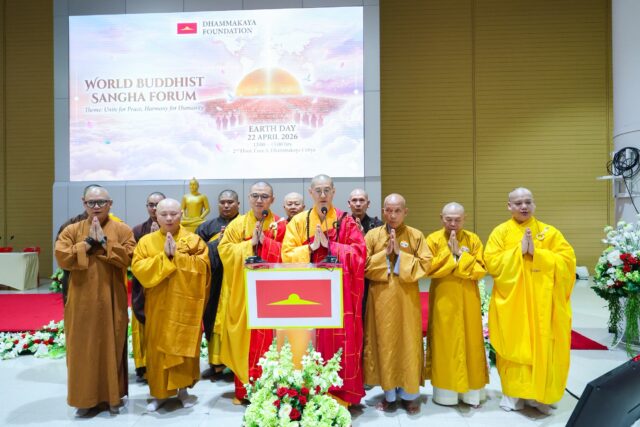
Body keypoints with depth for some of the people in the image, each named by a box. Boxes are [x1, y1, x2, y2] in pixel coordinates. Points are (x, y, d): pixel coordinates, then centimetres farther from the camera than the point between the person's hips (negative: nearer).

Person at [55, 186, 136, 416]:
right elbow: (62, 257, -8)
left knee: (112, 347, 7)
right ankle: (85, 397, 22)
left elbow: (128, 256, -12)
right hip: (82, 301, 1)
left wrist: (104, 241, -16)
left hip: (111, 301, -1)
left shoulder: (122, 230, 1)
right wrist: (88, 242, -13)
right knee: (83, 348, 7)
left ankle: (113, 394, 22)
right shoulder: (71, 230, 6)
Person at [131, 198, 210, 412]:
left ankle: (183, 389, 23)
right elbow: (138, 268, -9)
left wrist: (177, 255, -17)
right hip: (158, 306, 1)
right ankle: (159, 392, 21)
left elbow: (201, 267, -12)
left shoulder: (194, 240, 0)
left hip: (185, 304, -1)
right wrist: (164, 256, -16)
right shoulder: (146, 241, 4)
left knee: (184, 346, 6)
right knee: (158, 347, 6)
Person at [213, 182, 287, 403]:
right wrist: (250, 242, -12)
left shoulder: (280, 225, 3)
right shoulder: (237, 224, 7)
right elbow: (224, 250, -2)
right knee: (242, 339, 6)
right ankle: (242, 389, 19)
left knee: (265, 340, 1)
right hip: (241, 292, 2)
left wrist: (265, 240, -14)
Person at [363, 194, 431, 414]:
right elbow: (363, 266, -3)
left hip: (407, 298, 0)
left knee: (408, 343, 5)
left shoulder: (416, 235, 2)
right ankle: (389, 394, 19)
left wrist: (400, 254, -13)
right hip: (381, 297, 1)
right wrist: (385, 254, -13)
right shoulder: (372, 235, 2)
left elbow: (425, 264, -6)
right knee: (384, 342, 5)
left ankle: (409, 394, 20)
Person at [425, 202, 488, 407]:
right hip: (443, 300, -1)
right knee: (444, 342, 4)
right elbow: (428, 269, -13)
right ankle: (445, 391, 17)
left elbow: (481, 270, -7)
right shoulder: (433, 239, -3)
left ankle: (471, 391, 22)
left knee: (469, 341, 8)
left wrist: (460, 255, -15)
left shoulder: (473, 240, 0)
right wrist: (449, 253, -17)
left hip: (467, 300, 2)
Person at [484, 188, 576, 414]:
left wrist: (537, 253, -15)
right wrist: (519, 250, -16)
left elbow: (568, 260, -5)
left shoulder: (549, 232, 5)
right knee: (514, 347, 4)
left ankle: (540, 395, 20)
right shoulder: (500, 232, 2)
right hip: (511, 303, -1)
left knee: (543, 348, 5)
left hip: (542, 303, 1)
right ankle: (513, 392, 18)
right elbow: (491, 263, -9)